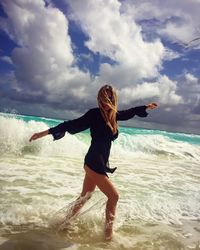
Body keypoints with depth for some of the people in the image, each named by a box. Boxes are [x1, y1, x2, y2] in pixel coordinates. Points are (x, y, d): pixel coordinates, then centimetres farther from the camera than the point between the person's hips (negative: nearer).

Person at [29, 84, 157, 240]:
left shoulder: (113, 115, 7)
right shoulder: (95, 114, -13)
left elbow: (129, 113, 26)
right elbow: (72, 125, -14)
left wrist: (146, 107, 39)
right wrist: (45, 133, -15)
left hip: (101, 162, 7)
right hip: (94, 162, -7)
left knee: (85, 197, 18)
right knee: (114, 196, -1)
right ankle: (109, 231, 15)